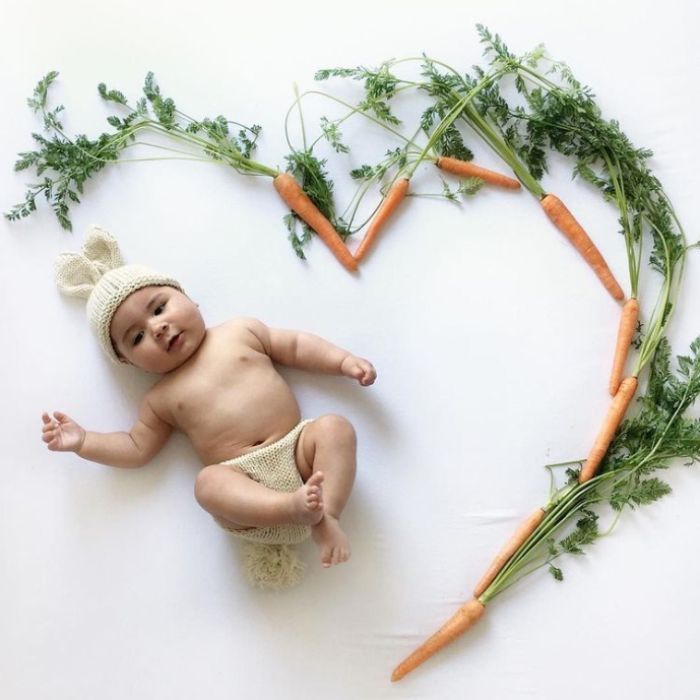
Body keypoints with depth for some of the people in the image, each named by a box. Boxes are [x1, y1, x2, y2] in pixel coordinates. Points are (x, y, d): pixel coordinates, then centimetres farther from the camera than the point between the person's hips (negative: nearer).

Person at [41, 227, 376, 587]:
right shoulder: (161, 398, 12)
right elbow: (137, 448, 16)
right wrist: (83, 442, 4)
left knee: (335, 427, -22)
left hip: (297, 449, 1)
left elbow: (295, 346, 14)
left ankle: (327, 513, -31)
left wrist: (345, 360, 4)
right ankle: (295, 507, -45)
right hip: (242, 476, -1)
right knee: (208, 483, -30)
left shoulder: (241, 331, 11)